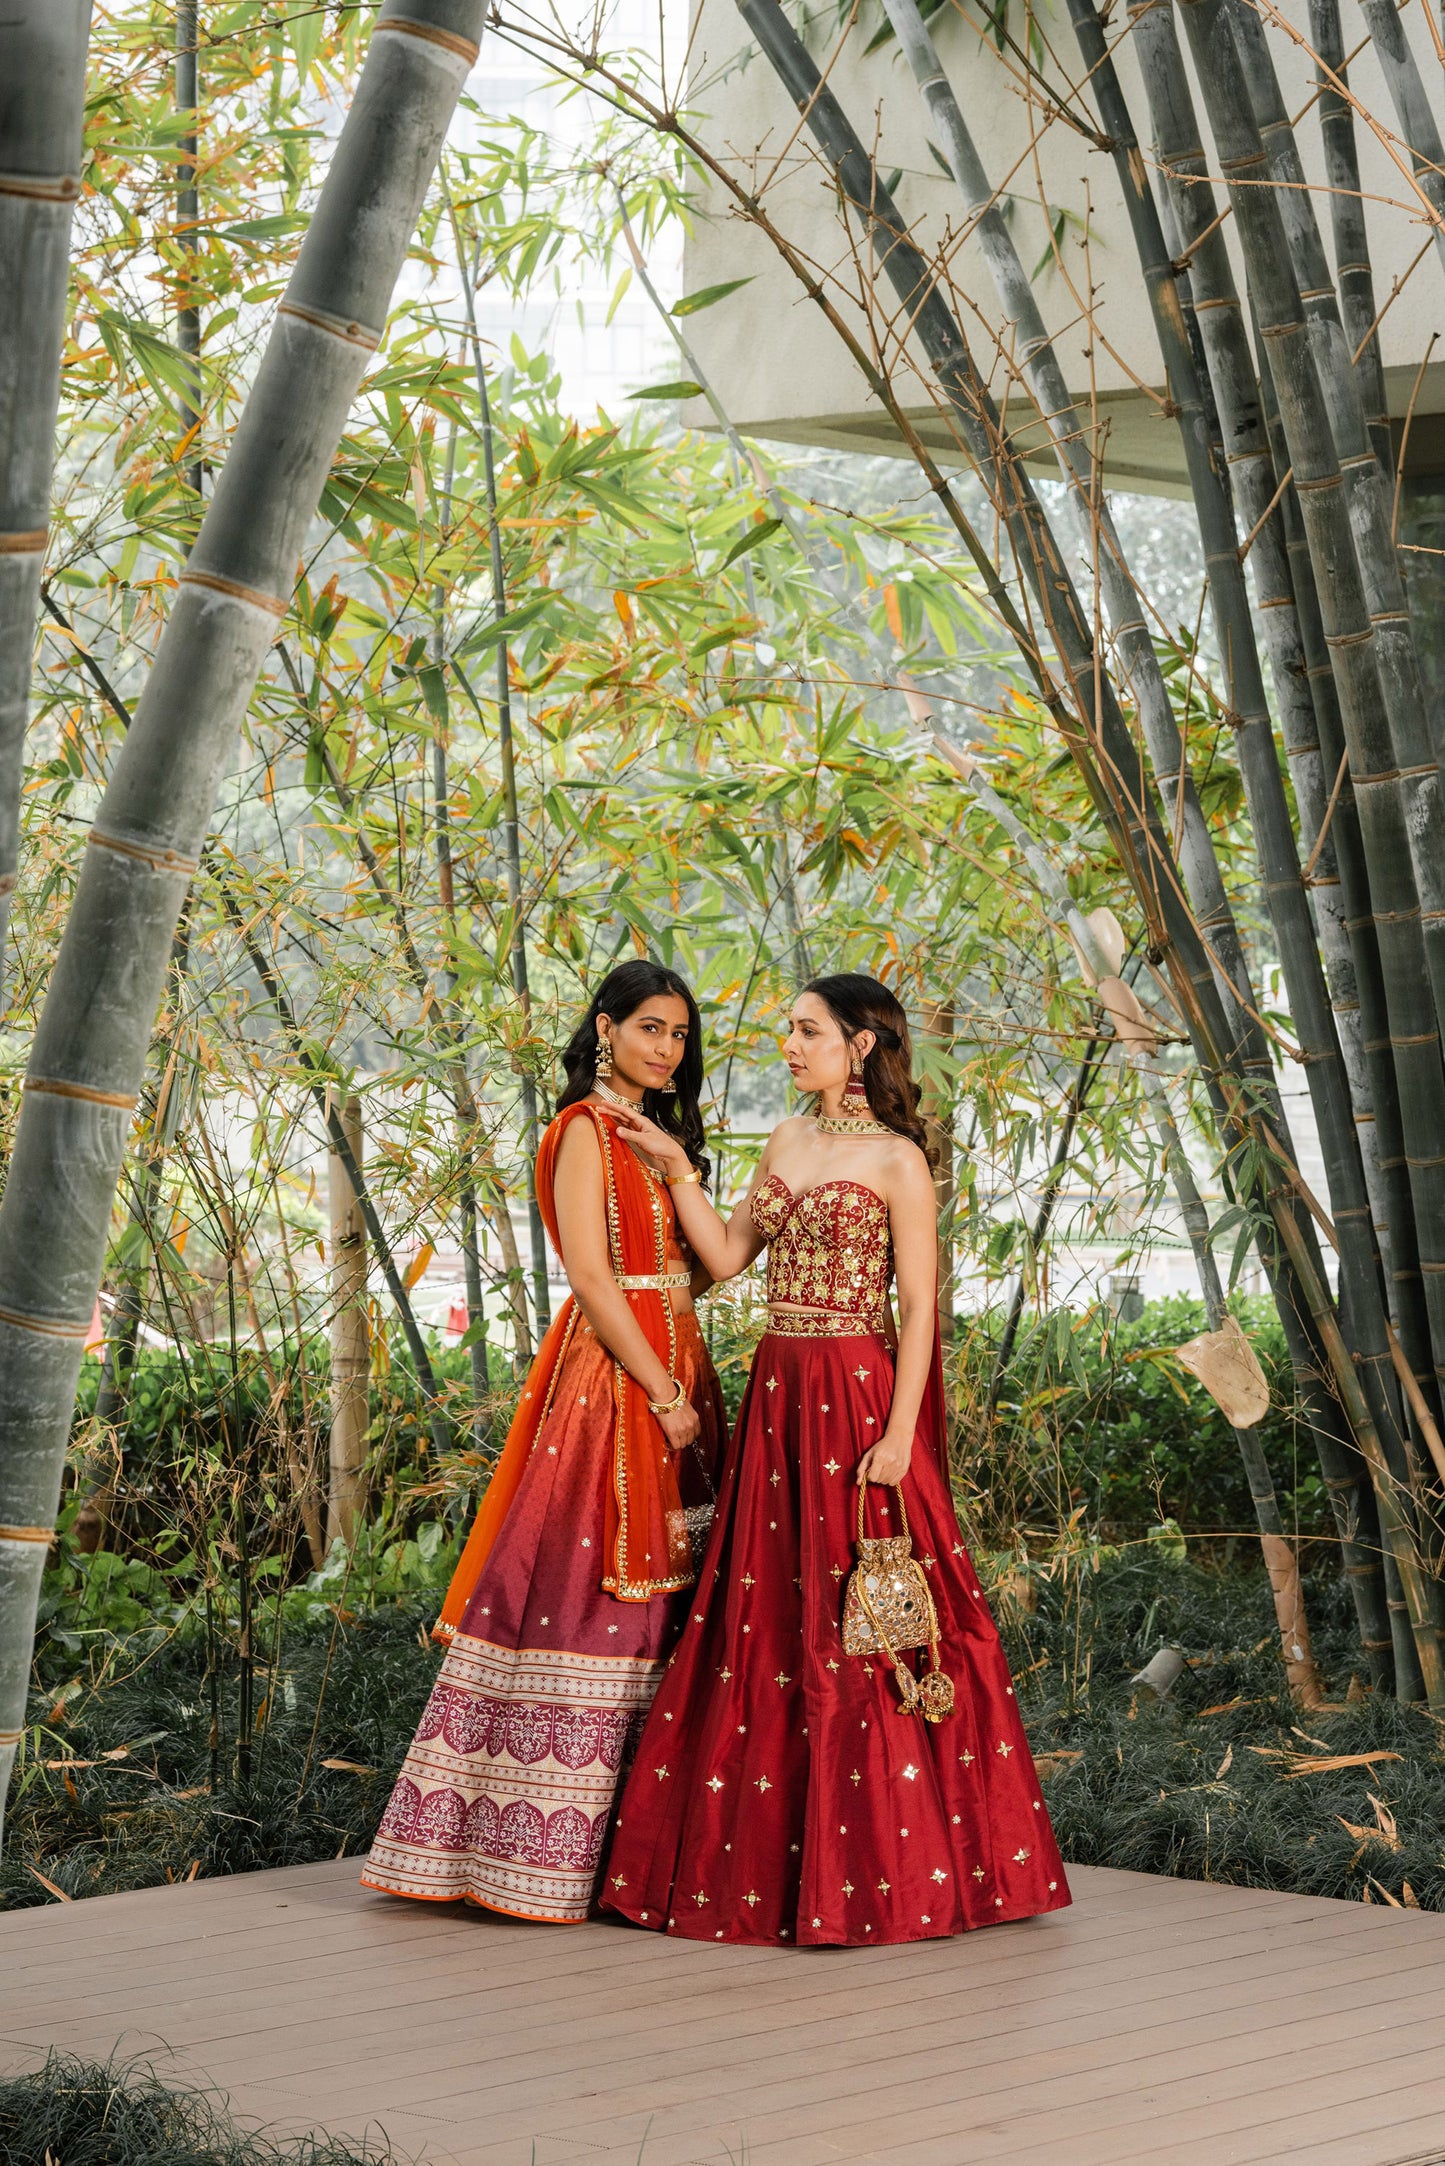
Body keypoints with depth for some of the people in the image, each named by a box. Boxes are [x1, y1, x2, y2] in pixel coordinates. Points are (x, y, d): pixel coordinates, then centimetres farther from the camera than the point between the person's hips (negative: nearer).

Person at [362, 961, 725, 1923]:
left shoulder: (659, 1134, 18)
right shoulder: (585, 1130, -8)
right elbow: (592, 1278, -16)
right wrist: (664, 1397, -16)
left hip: (674, 1368, 9)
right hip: (613, 1375, -9)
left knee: (657, 1590, 7)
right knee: (591, 1585, -9)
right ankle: (541, 1844, -4)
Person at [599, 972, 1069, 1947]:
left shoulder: (897, 1161, -7)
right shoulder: (788, 1143, 14)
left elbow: (919, 1308, -11)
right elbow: (727, 1256, 11)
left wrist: (900, 1435, -17)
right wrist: (674, 1162, 6)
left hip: (857, 1398, -7)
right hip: (779, 1392, 7)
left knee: (860, 1618, -5)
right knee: (769, 1617, 8)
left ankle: (889, 1862, 4)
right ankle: (780, 1857, 15)